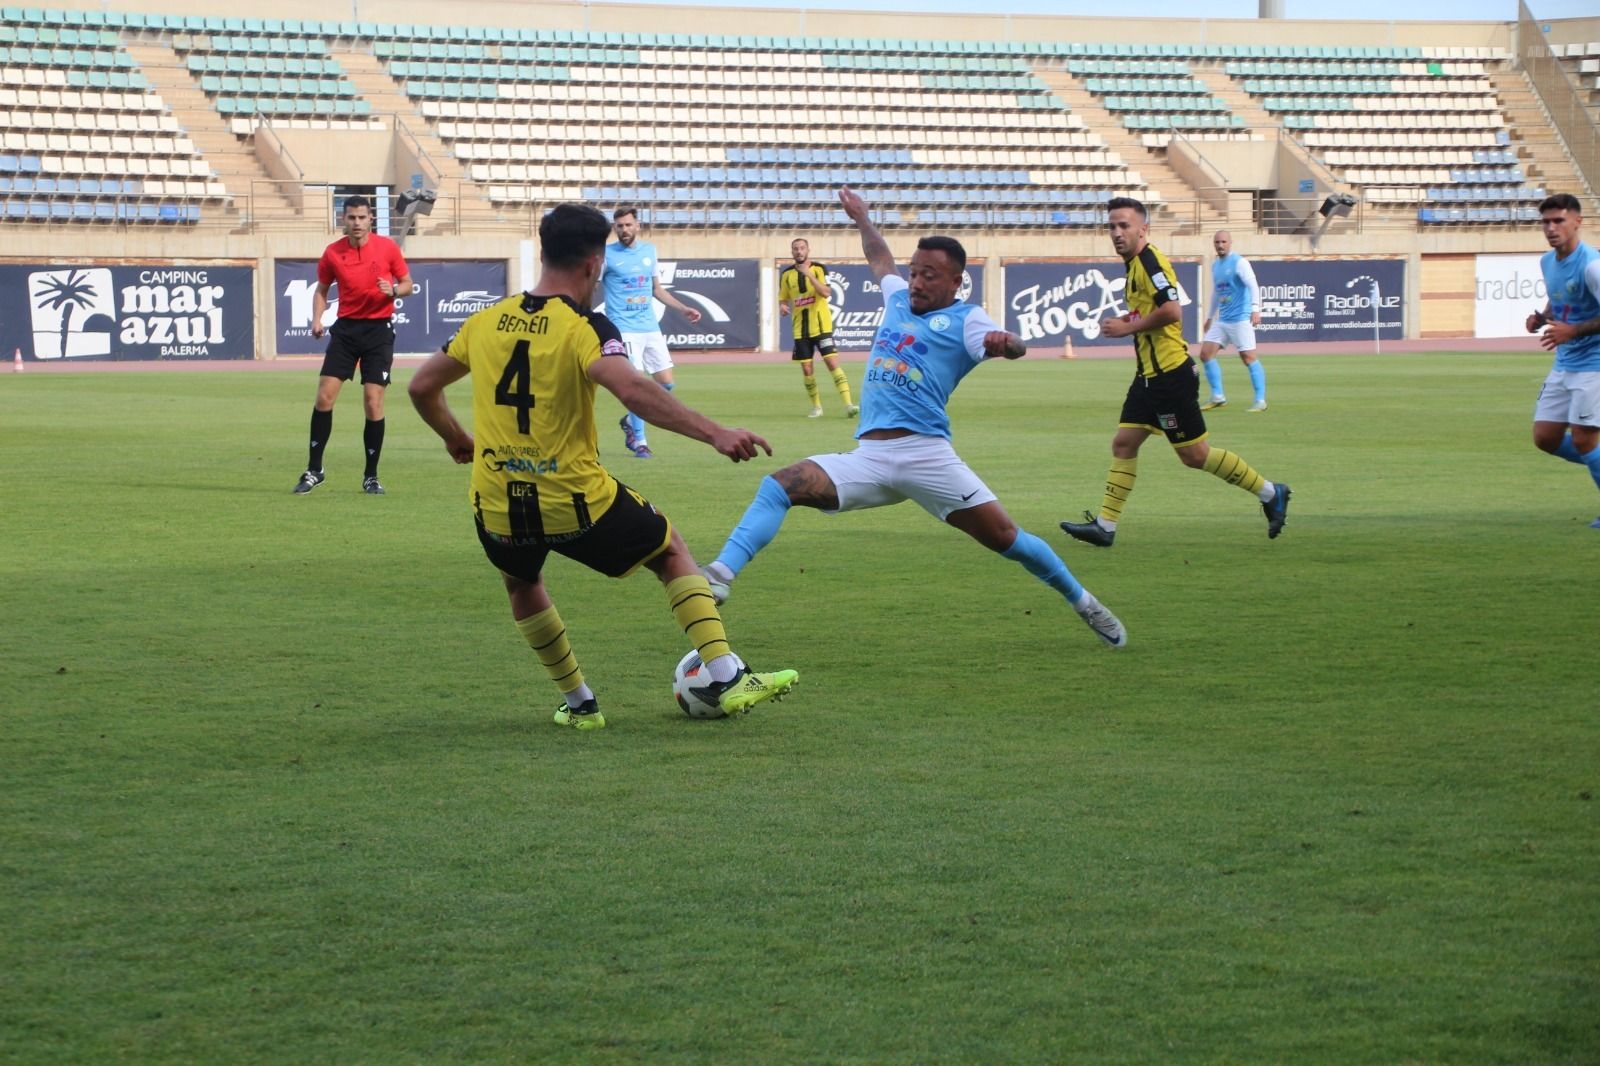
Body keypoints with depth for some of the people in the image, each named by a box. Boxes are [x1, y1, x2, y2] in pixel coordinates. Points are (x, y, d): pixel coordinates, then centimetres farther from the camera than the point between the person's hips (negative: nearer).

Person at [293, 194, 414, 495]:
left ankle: (371, 476, 7)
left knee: (373, 402, -5)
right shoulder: (332, 253, 0)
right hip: (346, 327, 2)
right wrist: (317, 319, -4)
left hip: (379, 328, -2)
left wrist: (393, 291, -17)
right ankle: (314, 470, 6)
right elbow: (322, 289, 13)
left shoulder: (387, 247, -3)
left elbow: (407, 284, 5)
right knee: (324, 396, -6)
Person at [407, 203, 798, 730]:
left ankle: (579, 702, 34)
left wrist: (454, 437, 35)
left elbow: (422, 387, 17)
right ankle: (727, 678, 10)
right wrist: (714, 433, -34)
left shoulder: (486, 321, 6)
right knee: (671, 550, 20)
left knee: (521, 581, 36)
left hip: (497, 508, 4)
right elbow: (632, 389, -29)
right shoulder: (584, 328, -11)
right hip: (576, 505, -4)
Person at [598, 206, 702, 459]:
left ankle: (630, 420, 24)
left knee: (666, 383, 3)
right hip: (624, 328, -6)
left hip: (650, 327, 6)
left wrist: (683, 309, 18)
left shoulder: (649, 250, 12)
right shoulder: (606, 254, -3)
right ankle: (639, 440, -1)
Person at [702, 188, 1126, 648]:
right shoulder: (898, 298, 22)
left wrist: (1005, 344, -40)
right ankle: (721, 575, -27)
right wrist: (861, 218, 56)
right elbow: (880, 258, 44)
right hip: (868, 459, 5)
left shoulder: (964, 320, 3)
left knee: (1003, 537, -5)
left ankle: (1083, 603, 16)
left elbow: (1013, 346, -17)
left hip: (925, 454, -5)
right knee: (779, 487, -15)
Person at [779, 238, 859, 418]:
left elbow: (825, 292, -19)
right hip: (800, 329, 3)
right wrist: (782, 307, -10)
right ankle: (816, 406, 18)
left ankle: (848, 404, -17)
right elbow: (783, 299, 14)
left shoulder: (818, 269, -3)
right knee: (806, 369, 4)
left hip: (821, 326, -3)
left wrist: (809, 274, -28)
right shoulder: (787, 274, 6)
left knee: (833, 363, -14)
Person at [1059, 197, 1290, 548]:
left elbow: (1172, 310, -26)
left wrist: (1127, 327, -17)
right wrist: (1127, 322, 9)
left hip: (1170, 374, -10)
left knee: (1195, 455, -3)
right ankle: (1105, 526, 8)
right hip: (1150, 374, 10)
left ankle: (1270, 493, 8)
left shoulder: (1150, 260, -15)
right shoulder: (1135, 264, 15)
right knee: (1123, 443, 6)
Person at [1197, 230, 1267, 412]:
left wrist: (1255, 309, -34)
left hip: (1240, 319, -8)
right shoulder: (1215, 265, 15)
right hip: (1221, 320, 8)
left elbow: (1253, 285, -20)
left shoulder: (1239, 262, -9)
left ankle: (1260, 401, -5)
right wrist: (1210, 317, 30)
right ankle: (1217, 397, 9)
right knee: (1205, 354, 1)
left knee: (1248, 358, -10)